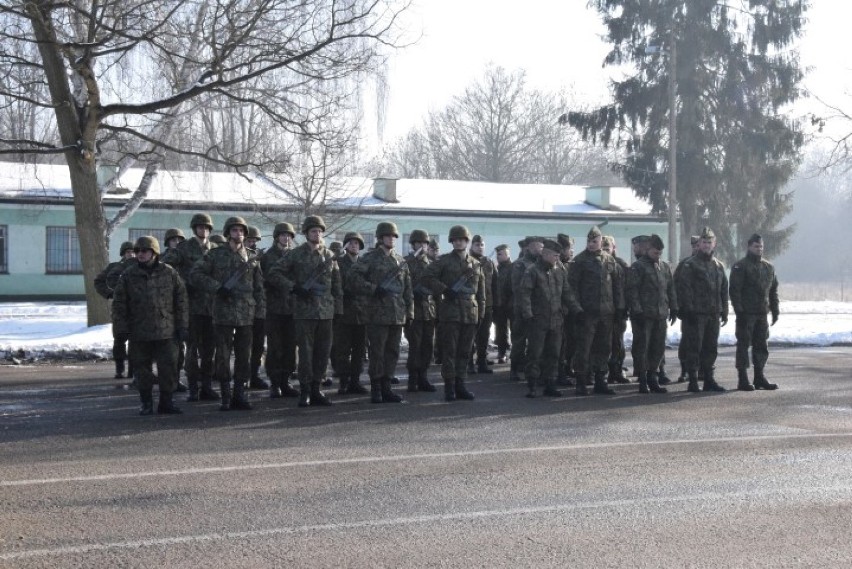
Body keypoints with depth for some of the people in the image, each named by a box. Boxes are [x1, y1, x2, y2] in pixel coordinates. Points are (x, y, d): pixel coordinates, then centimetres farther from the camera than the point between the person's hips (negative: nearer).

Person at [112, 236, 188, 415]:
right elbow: (119, 304, 5)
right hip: (139, 333, 1)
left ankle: (166, 401, 12)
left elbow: (181, 300, 5)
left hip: (166, 332, 0)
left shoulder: (169, 273, 2)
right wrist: (122, 329, -1)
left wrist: (182, 326, 1)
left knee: (168, 367, -1)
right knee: (143, 368, 6)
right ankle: (146, 403, 17)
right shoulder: (128, 275, 3)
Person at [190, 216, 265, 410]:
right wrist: (218, 287, -10)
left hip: (247, 314, 2)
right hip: (223, 312, -2)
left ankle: (240, 396, 12)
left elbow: (259, 285, 12)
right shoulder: (215, 254, 4)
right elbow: (195, 275, 0)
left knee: (244, 356, 4)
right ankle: (226, 398, 7)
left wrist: (261, 311, 4)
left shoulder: (252, 256, 11)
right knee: (223, 356, 1)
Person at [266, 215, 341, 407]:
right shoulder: (296, 254, 0)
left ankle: (316, 389, 15)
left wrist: (338, 309, 7)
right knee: (305, 351, -3)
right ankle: (305, 391, 4)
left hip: (326, 311, 4)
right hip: (304, 310, -4)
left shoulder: (330, 255, 10)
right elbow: (273, 273, -1)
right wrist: (293, 288, -11)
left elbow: (337, 284, 13)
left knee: (323, 352, 6)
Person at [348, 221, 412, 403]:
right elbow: (354, 278, -9)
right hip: (377, 313, -5)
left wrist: (409, 311, 12)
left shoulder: (400, 261, 16)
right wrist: (374, 289, -17)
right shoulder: (369, 258, -1)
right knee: (377, 351, -3)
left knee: (393, 352, 8)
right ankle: (376, 390, 4)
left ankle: (386, 388, 15)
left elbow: (407, 287, 17)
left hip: (397, 314, 5)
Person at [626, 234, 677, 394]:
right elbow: (632, 291, -10)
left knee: (658, 348, 8)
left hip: (661, 315, 6)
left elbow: (671, 289, 20)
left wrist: (673, 308, 13)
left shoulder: (665, 267, 15)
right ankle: (643, 381, 4)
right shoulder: (637, 267, -4)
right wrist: (637, 311, -15)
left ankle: (652, 379, 18)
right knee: (642, 347, -2)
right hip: (644, 315, -6)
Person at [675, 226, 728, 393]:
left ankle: (709, 380, 18)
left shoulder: (719, 265, 15)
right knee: (694, 347, -4)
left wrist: (724, 311, 13)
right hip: (696, 314, -6)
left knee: (711, 348, 10)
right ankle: (693, 381, 0)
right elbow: (684, 288, -11)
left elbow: (724, 290, 19)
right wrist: (688, 309, -16)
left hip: (713, 314, 6)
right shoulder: (689, 265, -5)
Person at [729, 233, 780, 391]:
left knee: (762, 346, 9)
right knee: (744, 345, -3)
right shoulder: (740, 266, -6)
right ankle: (743, 380, 0)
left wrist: (775, 310, 13)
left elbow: (773, 290, 19)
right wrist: (739, 311, -17)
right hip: (746, 313, -6)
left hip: (762, 313, 6)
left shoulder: (769, 267, 15)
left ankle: (760, 378, 17)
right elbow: (734, 290, -11)